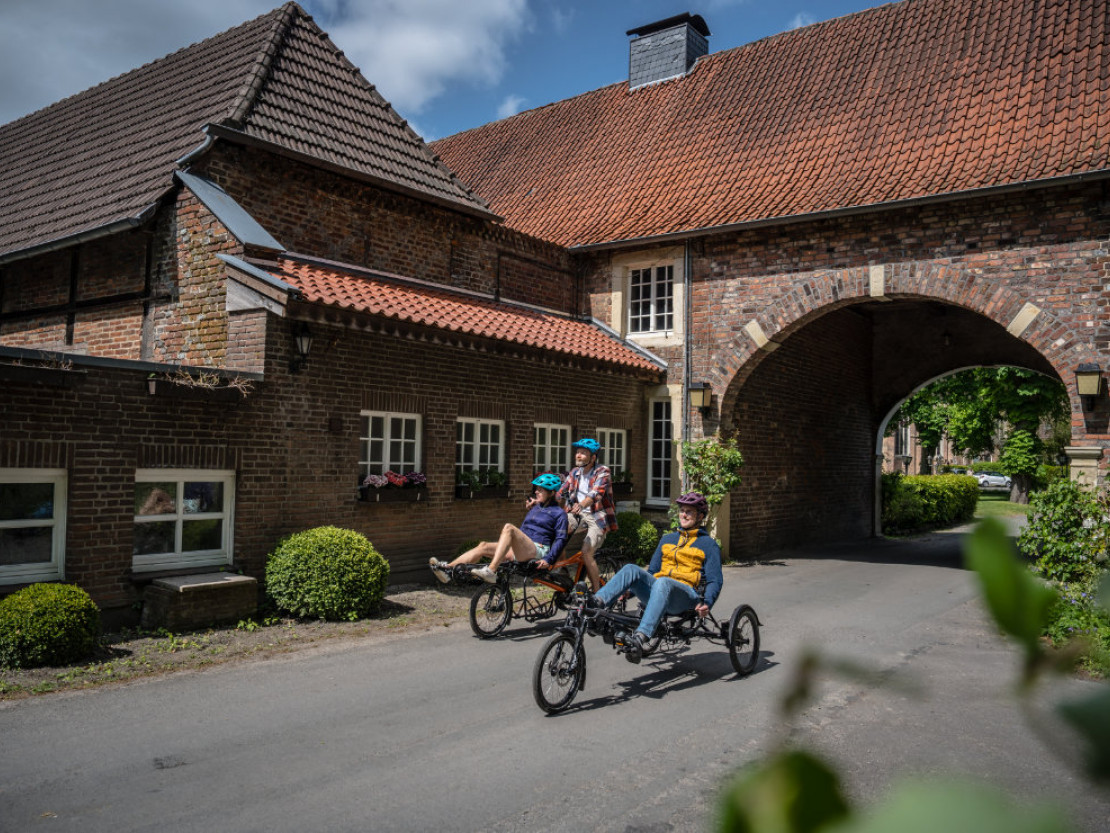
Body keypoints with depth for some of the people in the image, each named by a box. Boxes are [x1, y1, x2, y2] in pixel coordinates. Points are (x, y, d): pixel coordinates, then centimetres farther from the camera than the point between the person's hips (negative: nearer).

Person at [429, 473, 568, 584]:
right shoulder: (535, 508, 25)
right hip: (520, 551, 8)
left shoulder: (558, 513, 3)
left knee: (508, 528, -31)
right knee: (483, 546, -10)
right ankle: (447, 569, -22)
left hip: (537, 552, -8)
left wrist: (548, 559, -17)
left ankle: (491, 571, -45)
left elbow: (561, 539, -7)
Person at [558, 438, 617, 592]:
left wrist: (581, 505, -47)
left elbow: (595, 493, -28)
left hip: (598, 517, -5)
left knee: (586, 552, -21)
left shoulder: (602, 472, -9)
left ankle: (597, 591, -7)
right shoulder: (574, 472, 9)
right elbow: (561, 493, 4)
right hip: (579, 515, 6)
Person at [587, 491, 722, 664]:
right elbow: (652, 571, 28)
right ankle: (597, 602, -45)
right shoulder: (667, 539, 28)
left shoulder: (708, 544, 13)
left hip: (686, 595, -5)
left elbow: (715, 581, 4)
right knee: (631, 569, -24)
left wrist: (706, 603, -15)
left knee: (662, 583, -40)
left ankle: (639, 638, -58)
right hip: (658, 591, 5)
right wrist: (629, 590, 15)